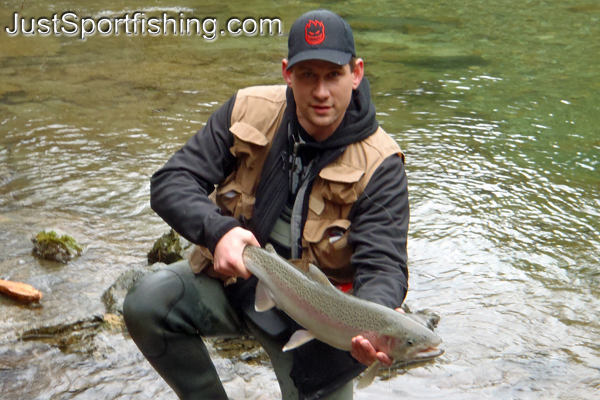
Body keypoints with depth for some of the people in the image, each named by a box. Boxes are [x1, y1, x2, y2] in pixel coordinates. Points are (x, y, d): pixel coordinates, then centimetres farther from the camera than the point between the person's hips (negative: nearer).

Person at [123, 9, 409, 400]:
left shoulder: (379, 164, -17)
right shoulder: (249, 111, -9)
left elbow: (383, 264, -22)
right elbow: (171, 181, -10)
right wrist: (218, 230, -32)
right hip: (232, 278, 2)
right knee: (146, 303, -23)